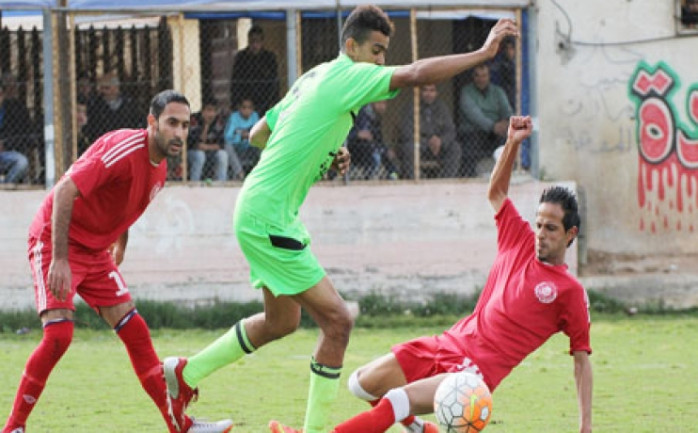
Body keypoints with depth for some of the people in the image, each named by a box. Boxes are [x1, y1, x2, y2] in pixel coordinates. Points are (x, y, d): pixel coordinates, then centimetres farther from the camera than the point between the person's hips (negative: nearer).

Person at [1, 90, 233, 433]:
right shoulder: (125, 148, -24)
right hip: (55, 241, -8)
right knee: (58, 334, -19)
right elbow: (65, 191, -29)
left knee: (134, 331, 3)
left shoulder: (159, 166, 4)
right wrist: (60, 260, -31)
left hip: (95, 250, 8)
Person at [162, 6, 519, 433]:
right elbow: (416, 75, -26)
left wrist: (321, 155, 12)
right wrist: (483, 53, -22)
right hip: (269, 217, -10)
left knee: (281, 322, 24)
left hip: (258, 213, 10)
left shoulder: (315, 78, 14)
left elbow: (258, 134, 21)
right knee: (337, 320, -9)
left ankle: (186, 374, 34)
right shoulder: (346, 75, -14)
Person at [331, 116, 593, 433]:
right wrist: (513, 143, 8)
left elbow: (581, 359, -1)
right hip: (448, 344, 7)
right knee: (361, 384, 7)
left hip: (476, 371, -7)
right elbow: (496, 193, 22)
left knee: (396, 402, -28)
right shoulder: (520, 241, 11)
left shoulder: (570, 292, -4)